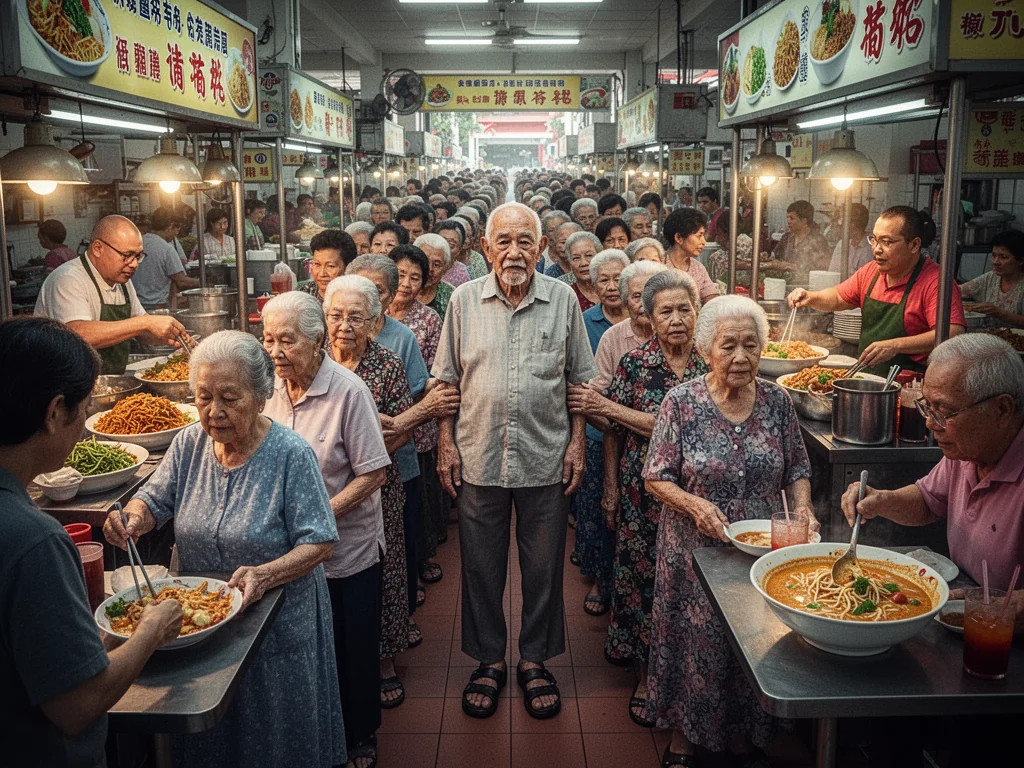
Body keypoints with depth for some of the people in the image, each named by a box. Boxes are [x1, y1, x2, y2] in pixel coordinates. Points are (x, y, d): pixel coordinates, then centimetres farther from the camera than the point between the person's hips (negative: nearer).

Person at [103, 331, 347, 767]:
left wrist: (266, 574, -35)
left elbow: (320, 545, -19)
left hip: (276, 628, -4)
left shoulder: (291, 454, -19)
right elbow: (154, 500, 6)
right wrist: (133, 518, -17)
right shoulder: (189, 444, -4)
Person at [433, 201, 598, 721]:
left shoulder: (563, 299, 1)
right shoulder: (465, 300, 1)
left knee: (543, 567, 11)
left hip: (545, 460, 0)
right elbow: (448, 380, 6)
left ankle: (535, 659, 30)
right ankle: (488, 660, 30)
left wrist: (577, 444, 0)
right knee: (481, 567, 11)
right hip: (478, 459, 0)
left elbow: (580, 380, 6)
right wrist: (445, 444, 1)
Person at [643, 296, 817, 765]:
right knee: (694, 645, 7)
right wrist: (696, 505, -23)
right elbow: (656, 477, -7)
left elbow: (797, 470, 8)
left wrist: (802, 508, -11)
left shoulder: (776, 401, 0)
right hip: (695, 553, -2)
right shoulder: (681, 402, -9)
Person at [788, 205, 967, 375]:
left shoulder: (935, 281, -13)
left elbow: (954, 334, -24)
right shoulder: (870, 271, 11)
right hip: (864, 378, 7)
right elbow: (838, 298, 27)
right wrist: (810, 297, 6)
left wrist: (896, 345, -32)